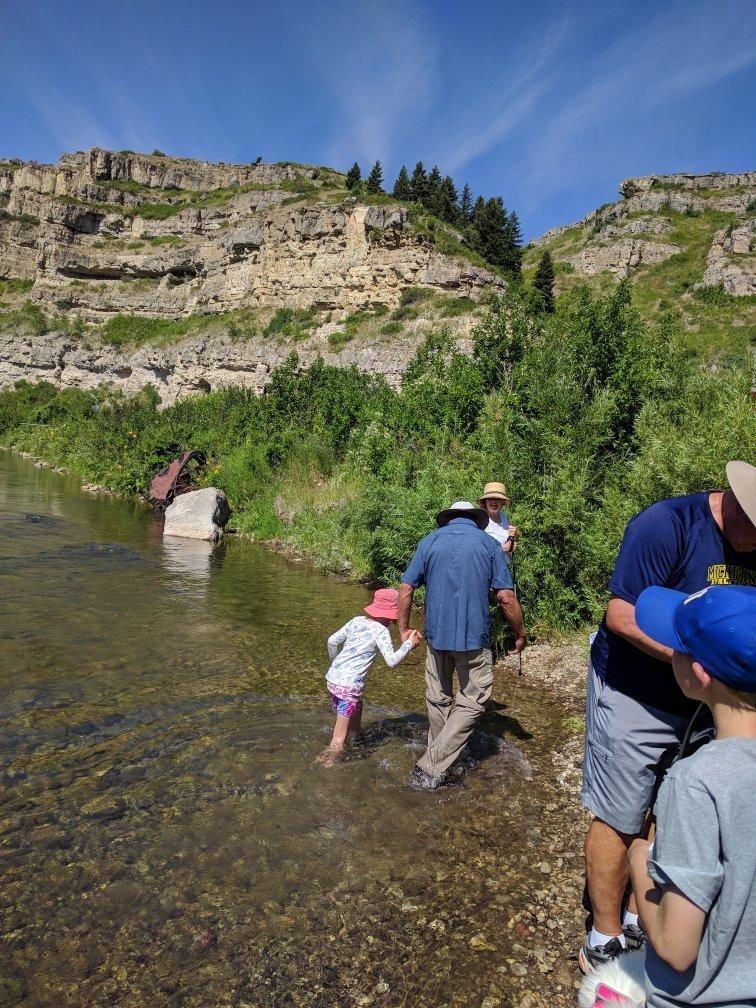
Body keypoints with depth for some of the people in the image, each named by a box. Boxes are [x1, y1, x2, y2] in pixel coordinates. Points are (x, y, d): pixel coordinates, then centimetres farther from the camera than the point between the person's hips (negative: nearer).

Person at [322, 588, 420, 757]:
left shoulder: (356, 621, 8)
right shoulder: (381, 631, -9)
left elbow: (332, 641, 12)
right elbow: (391, 661, -18)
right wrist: (409, 644, -6)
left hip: (332, 678, 8)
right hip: (349, 685, -8)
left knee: (357, 706, 32)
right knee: (339, 740, -1)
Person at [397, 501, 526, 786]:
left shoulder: (430, 541, 6)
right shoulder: (487, 543, 0)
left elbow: (406, 589, 0)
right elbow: (506, 597, -5)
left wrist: (404, 629, 9)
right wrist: (520, 634, 7)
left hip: (436, 634, 3)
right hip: (474, 637, -3)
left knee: (438, 700, 18)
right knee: (472, 701, 8)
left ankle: (437, 758, 32)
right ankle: (431, 767, 2)